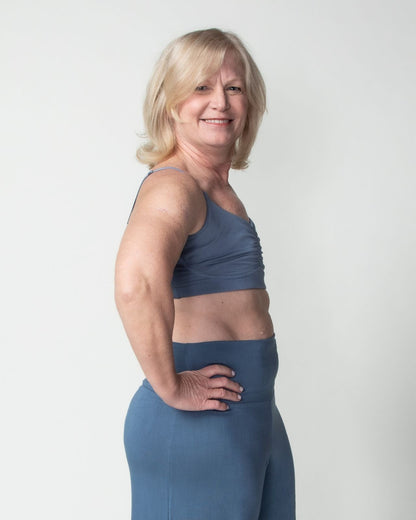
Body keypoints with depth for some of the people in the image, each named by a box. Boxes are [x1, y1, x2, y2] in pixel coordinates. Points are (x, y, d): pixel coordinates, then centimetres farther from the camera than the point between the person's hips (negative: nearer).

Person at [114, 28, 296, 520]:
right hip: (199, 424, -9)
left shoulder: (218, 186, 13)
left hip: (255, 414, 9)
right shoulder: (174, 186, -17)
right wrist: (171, 387, -26)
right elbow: (137, 283, -37)